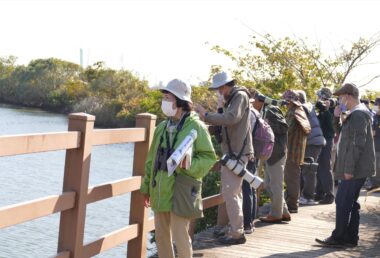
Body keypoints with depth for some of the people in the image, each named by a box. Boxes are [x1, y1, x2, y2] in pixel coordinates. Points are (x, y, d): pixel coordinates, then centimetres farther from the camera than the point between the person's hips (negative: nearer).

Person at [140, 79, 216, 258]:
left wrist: (189, 165, -25)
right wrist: (146, 188, 16)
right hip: (160, 192, 6)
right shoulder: (162, 127, 11)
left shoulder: (196, 127, -8)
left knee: (180, 238, -4)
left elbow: (209, 157, -8)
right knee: (161, 236, 14)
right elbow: (151, 160, 16)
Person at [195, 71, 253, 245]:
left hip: (237, 152, -10)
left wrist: (206, 115, -20)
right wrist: (207, 119, 2)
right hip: (232, 152, 10)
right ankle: (236, 230, 22)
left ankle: (237, 233, -5)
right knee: (233, 193, 14)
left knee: (230, 192, -10)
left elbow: (231, 118, -25)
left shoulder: (240, 96, -10)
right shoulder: (232, 99, 18)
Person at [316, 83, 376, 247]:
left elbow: (358, 143, -22)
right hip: (355, 168, 10)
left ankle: (339, 237, 1)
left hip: (355, 168, -10)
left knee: (343, 202, -6)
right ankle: (351, 237, 20)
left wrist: (349, 169, -23)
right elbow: (343, 133, 27)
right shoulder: (356, 113, 16)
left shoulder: (358, 114, -16)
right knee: (350, 203, 13)